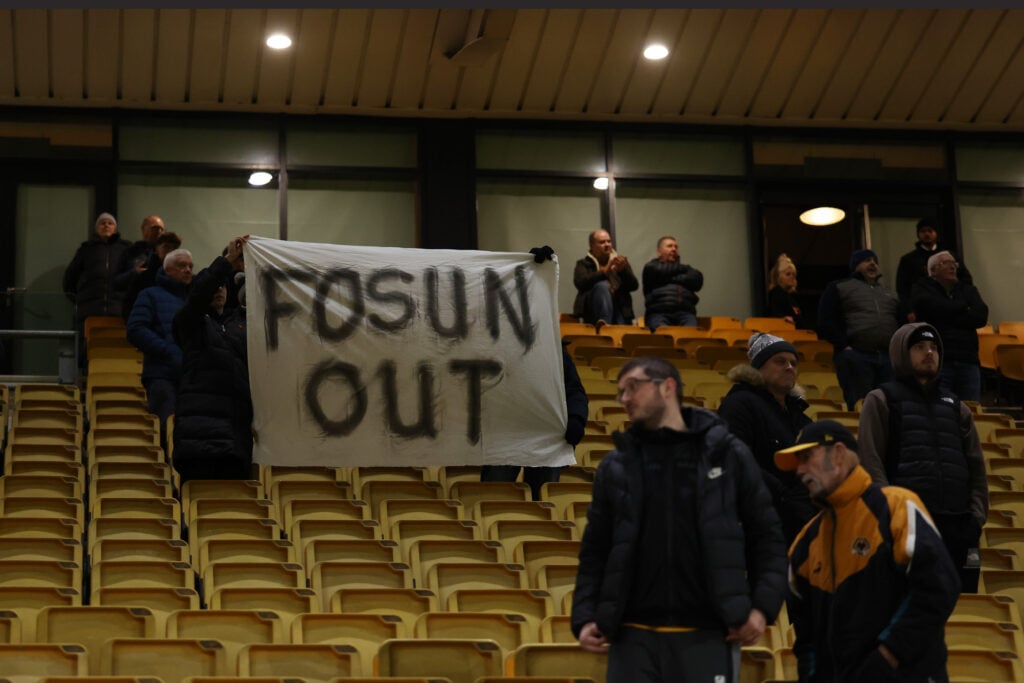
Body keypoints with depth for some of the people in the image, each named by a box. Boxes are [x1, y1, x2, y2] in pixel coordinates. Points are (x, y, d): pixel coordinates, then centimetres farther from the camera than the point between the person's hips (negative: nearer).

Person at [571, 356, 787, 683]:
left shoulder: (727, 454, 3)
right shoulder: (615, 466, 8)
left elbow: (766, 536, 6)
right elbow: (595, 551, 11)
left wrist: (763, 606, -5)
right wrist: (585, 618, -1)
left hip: (708, 635, -2)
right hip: (635, 636, 2)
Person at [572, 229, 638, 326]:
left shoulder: (620, 261, 19)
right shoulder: (584, 264, 12)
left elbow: (634, 286, 7)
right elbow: (580, 283, -9)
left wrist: (623, 270, -13)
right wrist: (604, 272, -21)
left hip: (620, 310, 1)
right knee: (602, 285, -31)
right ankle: (603, 324, -40)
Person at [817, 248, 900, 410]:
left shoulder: (889, 293, 29)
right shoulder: (838, 288, 13)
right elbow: (826, 322, 2)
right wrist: (844, 345, -8)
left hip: (889, 358, 4)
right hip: (855, 355, -4)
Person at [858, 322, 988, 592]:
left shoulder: (955, 406, 25)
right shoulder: (882, 400, 10)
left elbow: (976, 466, 19)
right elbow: (871, 462, -2)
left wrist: (977, 515, 4)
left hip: (957, 527, 4)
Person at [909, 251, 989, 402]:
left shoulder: (968, 290, 22)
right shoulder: (921, 289, 10)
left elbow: (981, 317, 4)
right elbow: (935, 307, -13)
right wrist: (963, 307, 3)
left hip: (968, 361, 4)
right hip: (938, 361, -4)